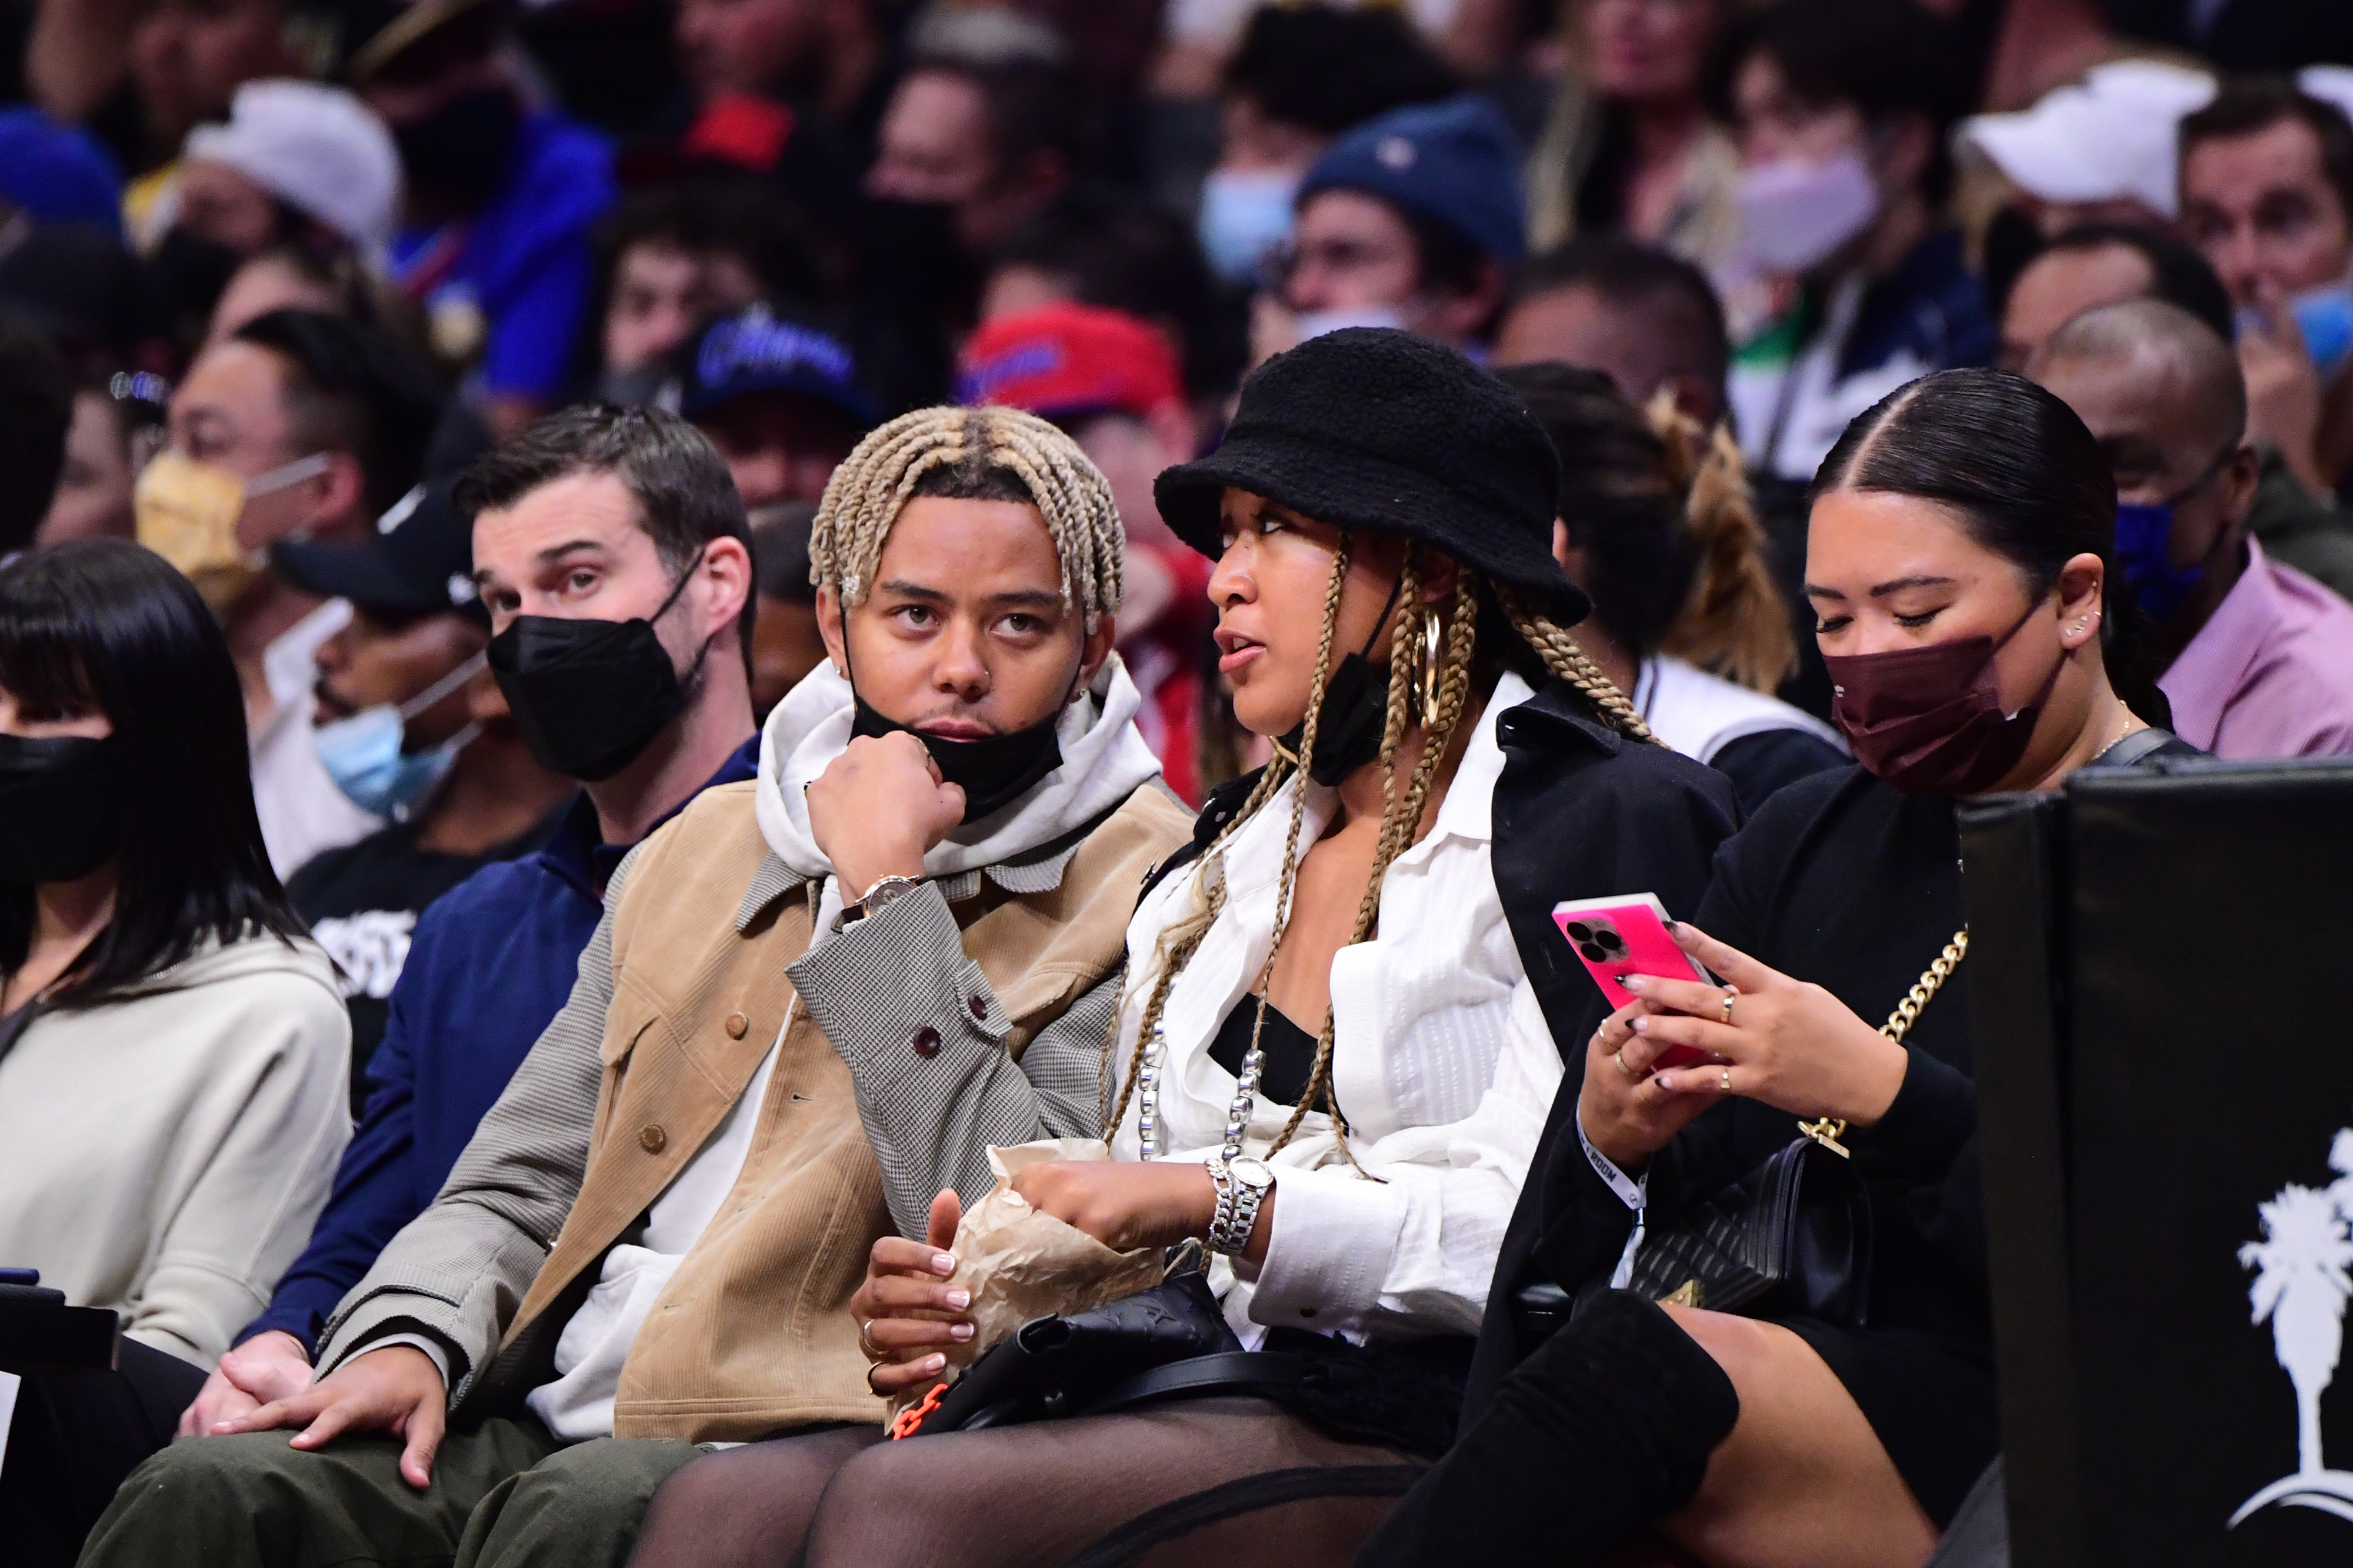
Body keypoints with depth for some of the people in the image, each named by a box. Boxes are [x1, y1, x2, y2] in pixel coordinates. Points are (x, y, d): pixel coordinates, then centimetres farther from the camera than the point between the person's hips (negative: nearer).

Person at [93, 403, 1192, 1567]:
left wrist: (884, 891, -9)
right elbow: (510, 1195, 23)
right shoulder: (699, 853, 23)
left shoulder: (1129, 889, 3)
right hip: (556, 1420, 6)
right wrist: (411, 1339, -1)